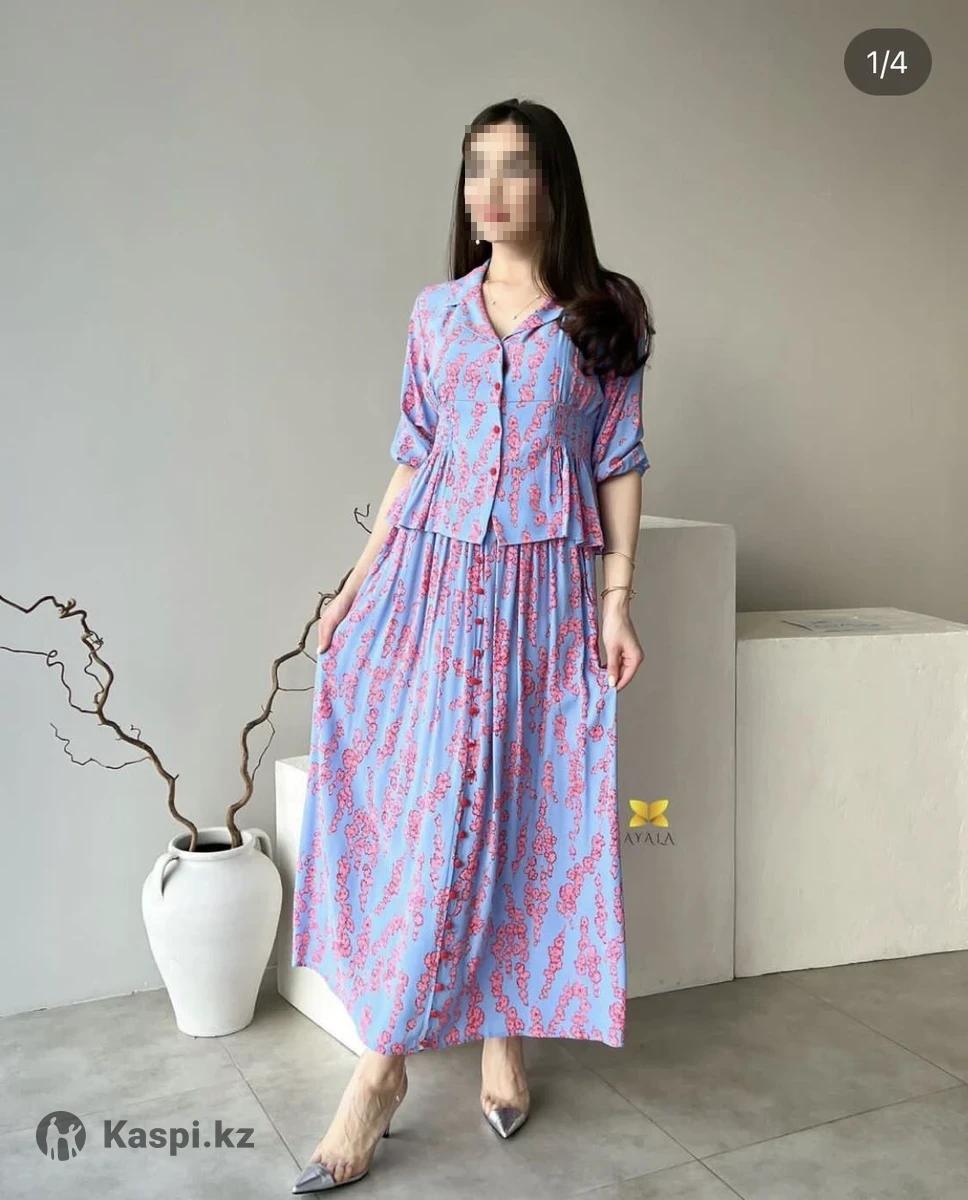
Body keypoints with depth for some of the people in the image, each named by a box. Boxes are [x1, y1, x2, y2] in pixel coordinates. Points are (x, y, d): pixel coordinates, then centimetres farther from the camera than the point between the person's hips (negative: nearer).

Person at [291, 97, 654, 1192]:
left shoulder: (603, 317, 4)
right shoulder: (437, 312, 10)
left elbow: (619, 464, 3)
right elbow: (414, 457, 11)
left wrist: (618, 600, -4)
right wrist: (356, 585, 7)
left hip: (544, 588, -2)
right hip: (431, 576, 2)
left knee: (519, 808, 1)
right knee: (417, 804, 0)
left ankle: (501, 1027, 18)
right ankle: (385, 1058, 11)